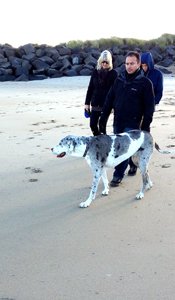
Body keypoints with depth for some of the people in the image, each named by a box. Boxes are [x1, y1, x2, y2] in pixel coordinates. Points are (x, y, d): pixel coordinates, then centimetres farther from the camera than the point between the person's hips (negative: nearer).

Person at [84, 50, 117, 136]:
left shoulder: (113, 73, -5)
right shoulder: (96, 72, 6)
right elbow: (90, 88, 9)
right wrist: (87, 103, 7)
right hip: (95, 104, 4)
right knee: (93, 124, 5)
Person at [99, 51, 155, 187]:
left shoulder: (145, 83, -7)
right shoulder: (119, 80, 6)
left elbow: (149, 107, -7)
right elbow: (109, 100, 8)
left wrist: (146, 126, -10)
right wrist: (103, 118, 5)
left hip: (132, 123, -5)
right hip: (117, 122, 5)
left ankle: (118, 175, 5)